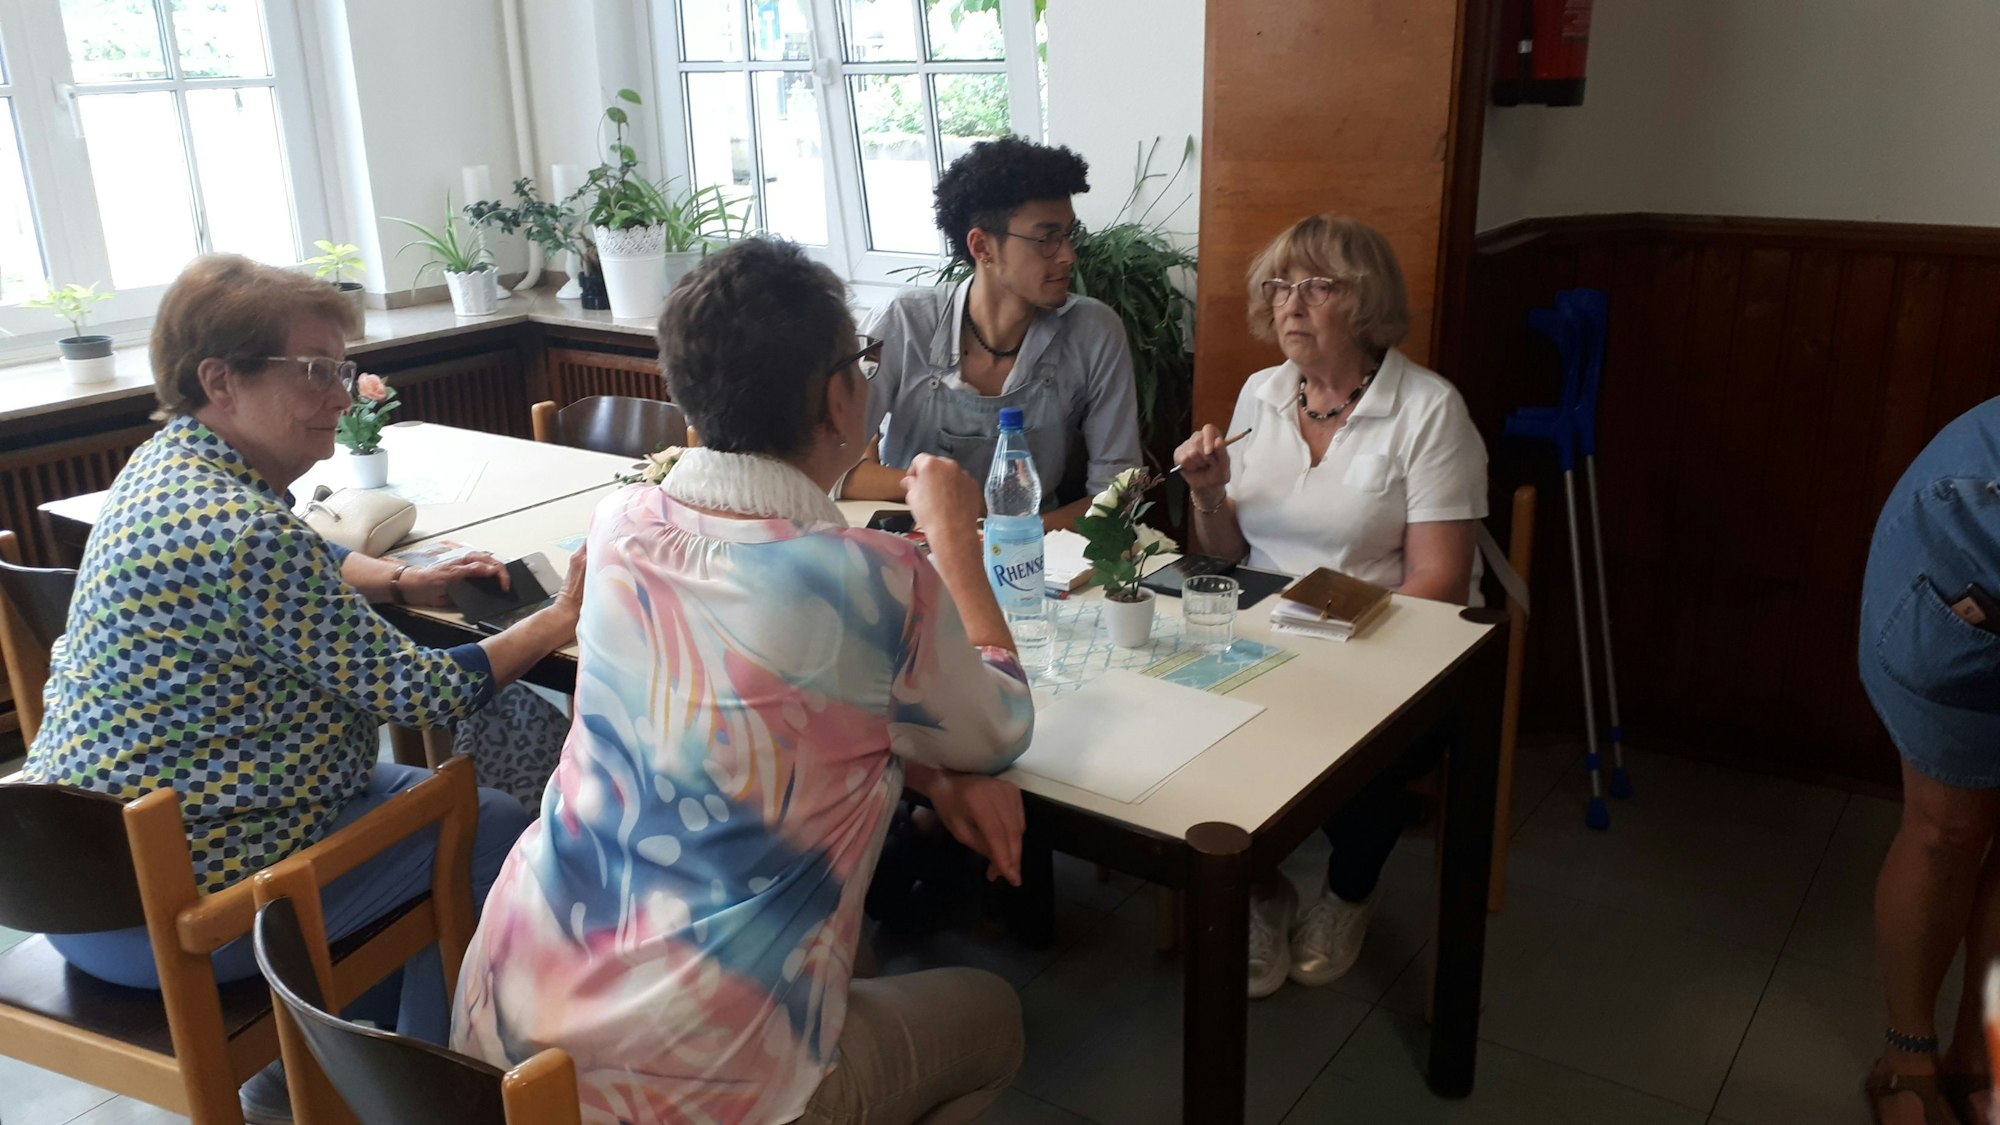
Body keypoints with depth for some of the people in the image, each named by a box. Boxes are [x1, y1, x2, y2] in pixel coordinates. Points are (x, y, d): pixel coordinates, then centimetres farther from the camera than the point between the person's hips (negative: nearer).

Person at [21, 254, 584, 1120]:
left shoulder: (169, 462, 3)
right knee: (491, 828, 2)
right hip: (167, 921, -10)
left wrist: (402, 581, 3)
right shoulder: (246, 531, -27)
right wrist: (562, 618, -10)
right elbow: (416, 693, -19)